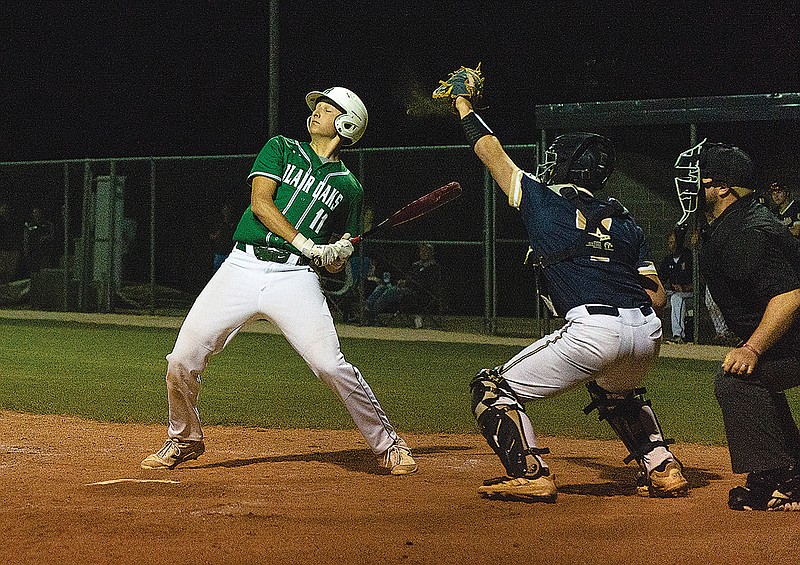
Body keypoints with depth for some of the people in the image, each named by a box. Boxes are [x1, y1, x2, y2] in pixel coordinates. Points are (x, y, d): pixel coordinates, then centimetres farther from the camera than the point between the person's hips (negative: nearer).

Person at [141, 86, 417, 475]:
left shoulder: (349, 187, 14)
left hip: (295, 278, -1)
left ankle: (387, 445, -1)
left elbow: (335, 266, 16)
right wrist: (305, 244, -12)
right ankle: (184, 440, 21)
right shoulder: (281, 149, 13)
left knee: (331, 365, -18)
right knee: (182, 361, -4)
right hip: (242, 267, 1)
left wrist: (340, 254, -8)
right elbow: (261, 202, -3)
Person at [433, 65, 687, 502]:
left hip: (591, 330, -6)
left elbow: (490, 151, 23)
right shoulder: (625, 223, 21)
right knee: (616, 392, 39)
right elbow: (657, 296, 15)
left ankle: (530, 476, -4)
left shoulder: (543, 201, 11)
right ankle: (663, 470, 27)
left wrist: (463, 102, 37)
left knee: (493, 390, 8)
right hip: (647, 331, 6)